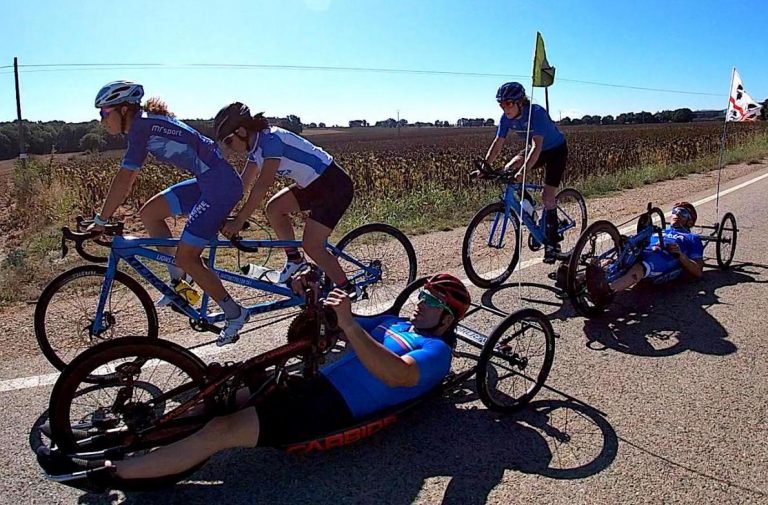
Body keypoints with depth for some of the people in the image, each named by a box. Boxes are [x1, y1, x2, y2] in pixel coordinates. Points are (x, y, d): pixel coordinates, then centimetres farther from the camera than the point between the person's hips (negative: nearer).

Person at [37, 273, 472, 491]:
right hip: (314, 384, 9)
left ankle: (105, 472, -13)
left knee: (221, 431, -18)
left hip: (330, 410, -9)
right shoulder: (396, 323, 23)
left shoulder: (436, 351, -5)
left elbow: (395, 374, -28)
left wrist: (350, 325, -35)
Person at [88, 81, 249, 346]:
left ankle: (234, 314, 5)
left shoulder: (141, 125, -11)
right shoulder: (147, 122, 17)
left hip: (221, 185, -10)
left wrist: (100, 221, -6)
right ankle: (178, 283, 17)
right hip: (207, 182, 10)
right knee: (149, 213, 11)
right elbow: (127, 180, 20)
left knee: (186, 257, -7)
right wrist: (104, 216, 21)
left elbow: (123, 180, -13)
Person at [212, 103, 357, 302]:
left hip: (335, 185, -9)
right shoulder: (256, 146, 5)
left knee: (311, 245, -11)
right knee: (274, 208, 2)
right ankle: (294, 259, 17)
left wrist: (238, 221, -28)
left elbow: (263, 184, -29)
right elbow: (243, 183, 10)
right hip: (314, 184, 9)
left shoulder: (271, 139, -22)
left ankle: (348, 290, 3)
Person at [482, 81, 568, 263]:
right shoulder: (506, 118, -16)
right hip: (537, 149, 6)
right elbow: (497, 144, -13)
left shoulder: (536, 113, -34)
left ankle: (552, 244, -1)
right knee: (508, 170, -19)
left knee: (548, 197, -11)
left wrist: (523, 171, -51)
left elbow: (537, 146, -41)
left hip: (556, 150, -6)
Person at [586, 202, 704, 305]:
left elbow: (698, 273, 14)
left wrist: (681, 255, -3)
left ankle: (608, 290, -69)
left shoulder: (692, 238, 29)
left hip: (663, 260, -6)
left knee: (639, 268, -41)